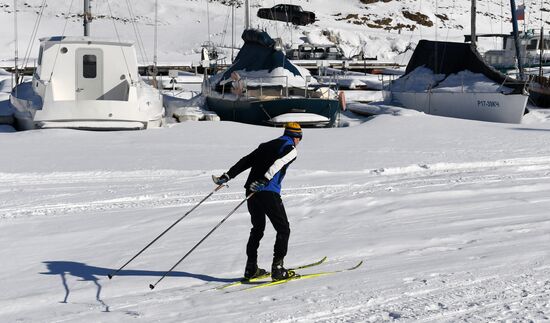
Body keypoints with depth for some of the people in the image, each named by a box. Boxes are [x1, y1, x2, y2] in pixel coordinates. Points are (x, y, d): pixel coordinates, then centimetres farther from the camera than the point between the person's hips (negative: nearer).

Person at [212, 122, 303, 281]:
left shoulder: (265, 145, 23)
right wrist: (265, 180, -29)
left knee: (257, 229, 21)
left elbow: (245, 161, 15)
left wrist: (227, 176, 11)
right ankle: (278, 268, -5)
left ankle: (251, 268, 20)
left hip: (252, 191, 7)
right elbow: (277, 164, -17)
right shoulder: (291, 149, 3)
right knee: (283, 229, 4)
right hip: (269, 193, -7)